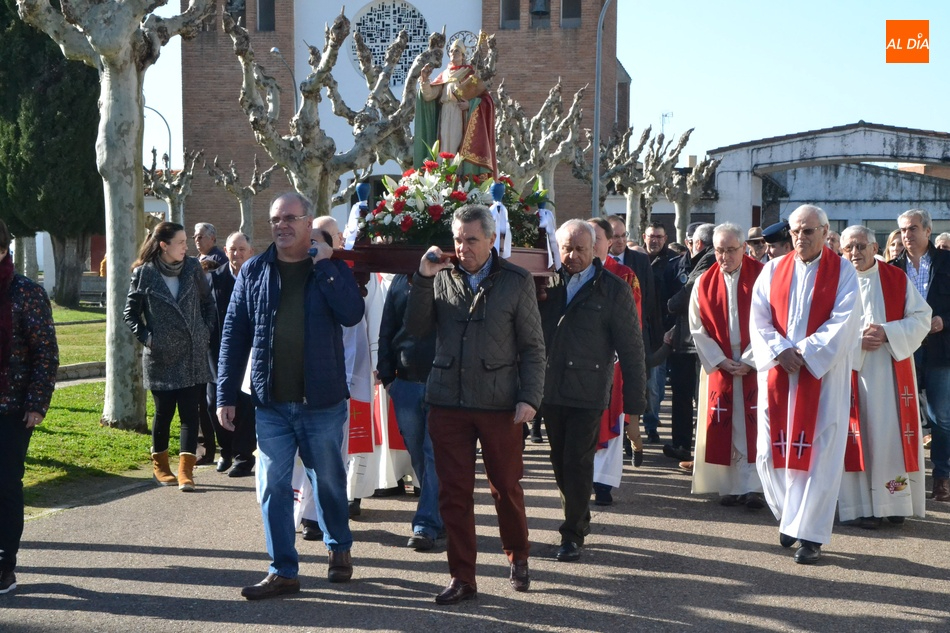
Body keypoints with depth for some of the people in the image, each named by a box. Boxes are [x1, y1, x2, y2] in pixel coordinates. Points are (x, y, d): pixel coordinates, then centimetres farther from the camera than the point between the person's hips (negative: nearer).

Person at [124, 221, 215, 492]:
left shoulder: (192, 267, 2)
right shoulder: (144, 273, -4)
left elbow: (208, 301, 12)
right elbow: (130, 313, 4)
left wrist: (207, 332, 3)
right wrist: (146, 338, -6)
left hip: (193, 356, 2)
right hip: (161, 358, -2)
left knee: (190, 413, -1)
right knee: (164, 413, 8)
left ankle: (186, 470, 1)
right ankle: (160, 465, 27)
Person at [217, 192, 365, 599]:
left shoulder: (331, 269, 0)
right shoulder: (254, 271, 4)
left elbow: (352, 314, -18)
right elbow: (234, 334, 4)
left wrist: (323, 266, -17)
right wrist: (226, 395, 0)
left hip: (322, 401, -1)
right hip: (271, 402, 2)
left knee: (329, 482, 13)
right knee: (273, 487, 3)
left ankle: (339, 548, 35)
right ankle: (282, 570, 13)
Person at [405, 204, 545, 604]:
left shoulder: (517, 282, 0)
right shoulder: (440, 278, 6)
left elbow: (532, 347, 0)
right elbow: (416, 329, -1)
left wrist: (529, 398, -9)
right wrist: (423, 279, -10)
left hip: (500, 404, -2)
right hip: (447, 403, 2)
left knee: (506, 487, 11)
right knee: (454, 493, 5)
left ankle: (518, 558, 35)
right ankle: (462, 577, 16)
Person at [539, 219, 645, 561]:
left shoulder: (613, 289, -4)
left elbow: (631, 350, -4)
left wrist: (634, 402, -6)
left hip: (587, 394, -4)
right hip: (550, 389, 4)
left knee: (577, 464, -3)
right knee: (561, 464, 13)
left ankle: (573, 534, 10)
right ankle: (579, 518, 32)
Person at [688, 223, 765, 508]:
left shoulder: (761, 277, -4)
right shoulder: (704, 283, 5)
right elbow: (698, 329, 3)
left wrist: (749, 361, -13)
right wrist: (720, 361, -7)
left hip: (755, 365, -2)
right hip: (719, 365, 3)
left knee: (752, 425, -5)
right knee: (723, 428, 2)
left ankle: (753, 485, -3)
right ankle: (732, 486, 9)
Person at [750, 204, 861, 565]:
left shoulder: (843, 272, 1)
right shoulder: (773, 271, 9)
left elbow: (844, 322, -9)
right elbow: (759, 319, 2)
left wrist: (804, 352, -16)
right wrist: (780, 351, -14)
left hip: (822, 376, -3)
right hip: (777, 373, 3)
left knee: (817, 453, -3)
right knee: (771, 450, 3)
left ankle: (809, 534, 3)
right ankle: (789, 518, 25)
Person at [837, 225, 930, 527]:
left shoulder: (897, 279, 5)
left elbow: (921, 318, 1)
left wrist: (887, 333, -14)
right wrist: (855, 340, -17)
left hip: (892, 371, 1)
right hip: (851, 371, -1)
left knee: (893, 433, 2)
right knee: (858, 436, -1)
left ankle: (894, 501, 13)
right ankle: (861, 506, 4)